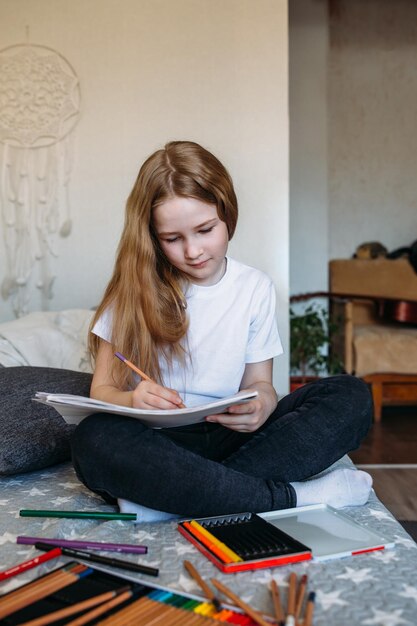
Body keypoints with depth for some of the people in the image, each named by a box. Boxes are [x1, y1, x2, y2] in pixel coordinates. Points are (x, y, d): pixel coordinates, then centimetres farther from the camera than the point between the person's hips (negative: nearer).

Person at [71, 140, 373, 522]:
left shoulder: (255, 288, 6)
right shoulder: (137, 289, 0)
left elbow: (259, 382, 8)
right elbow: (102, 389, -1)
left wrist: (262, 404, -18)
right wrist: (132, 400, -26)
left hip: (229, 437, 3)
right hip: (157, 441, -2)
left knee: (351, 397, -16)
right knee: (94, 439, -35)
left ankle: (165, 494, -28)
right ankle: (290, 496, -25)